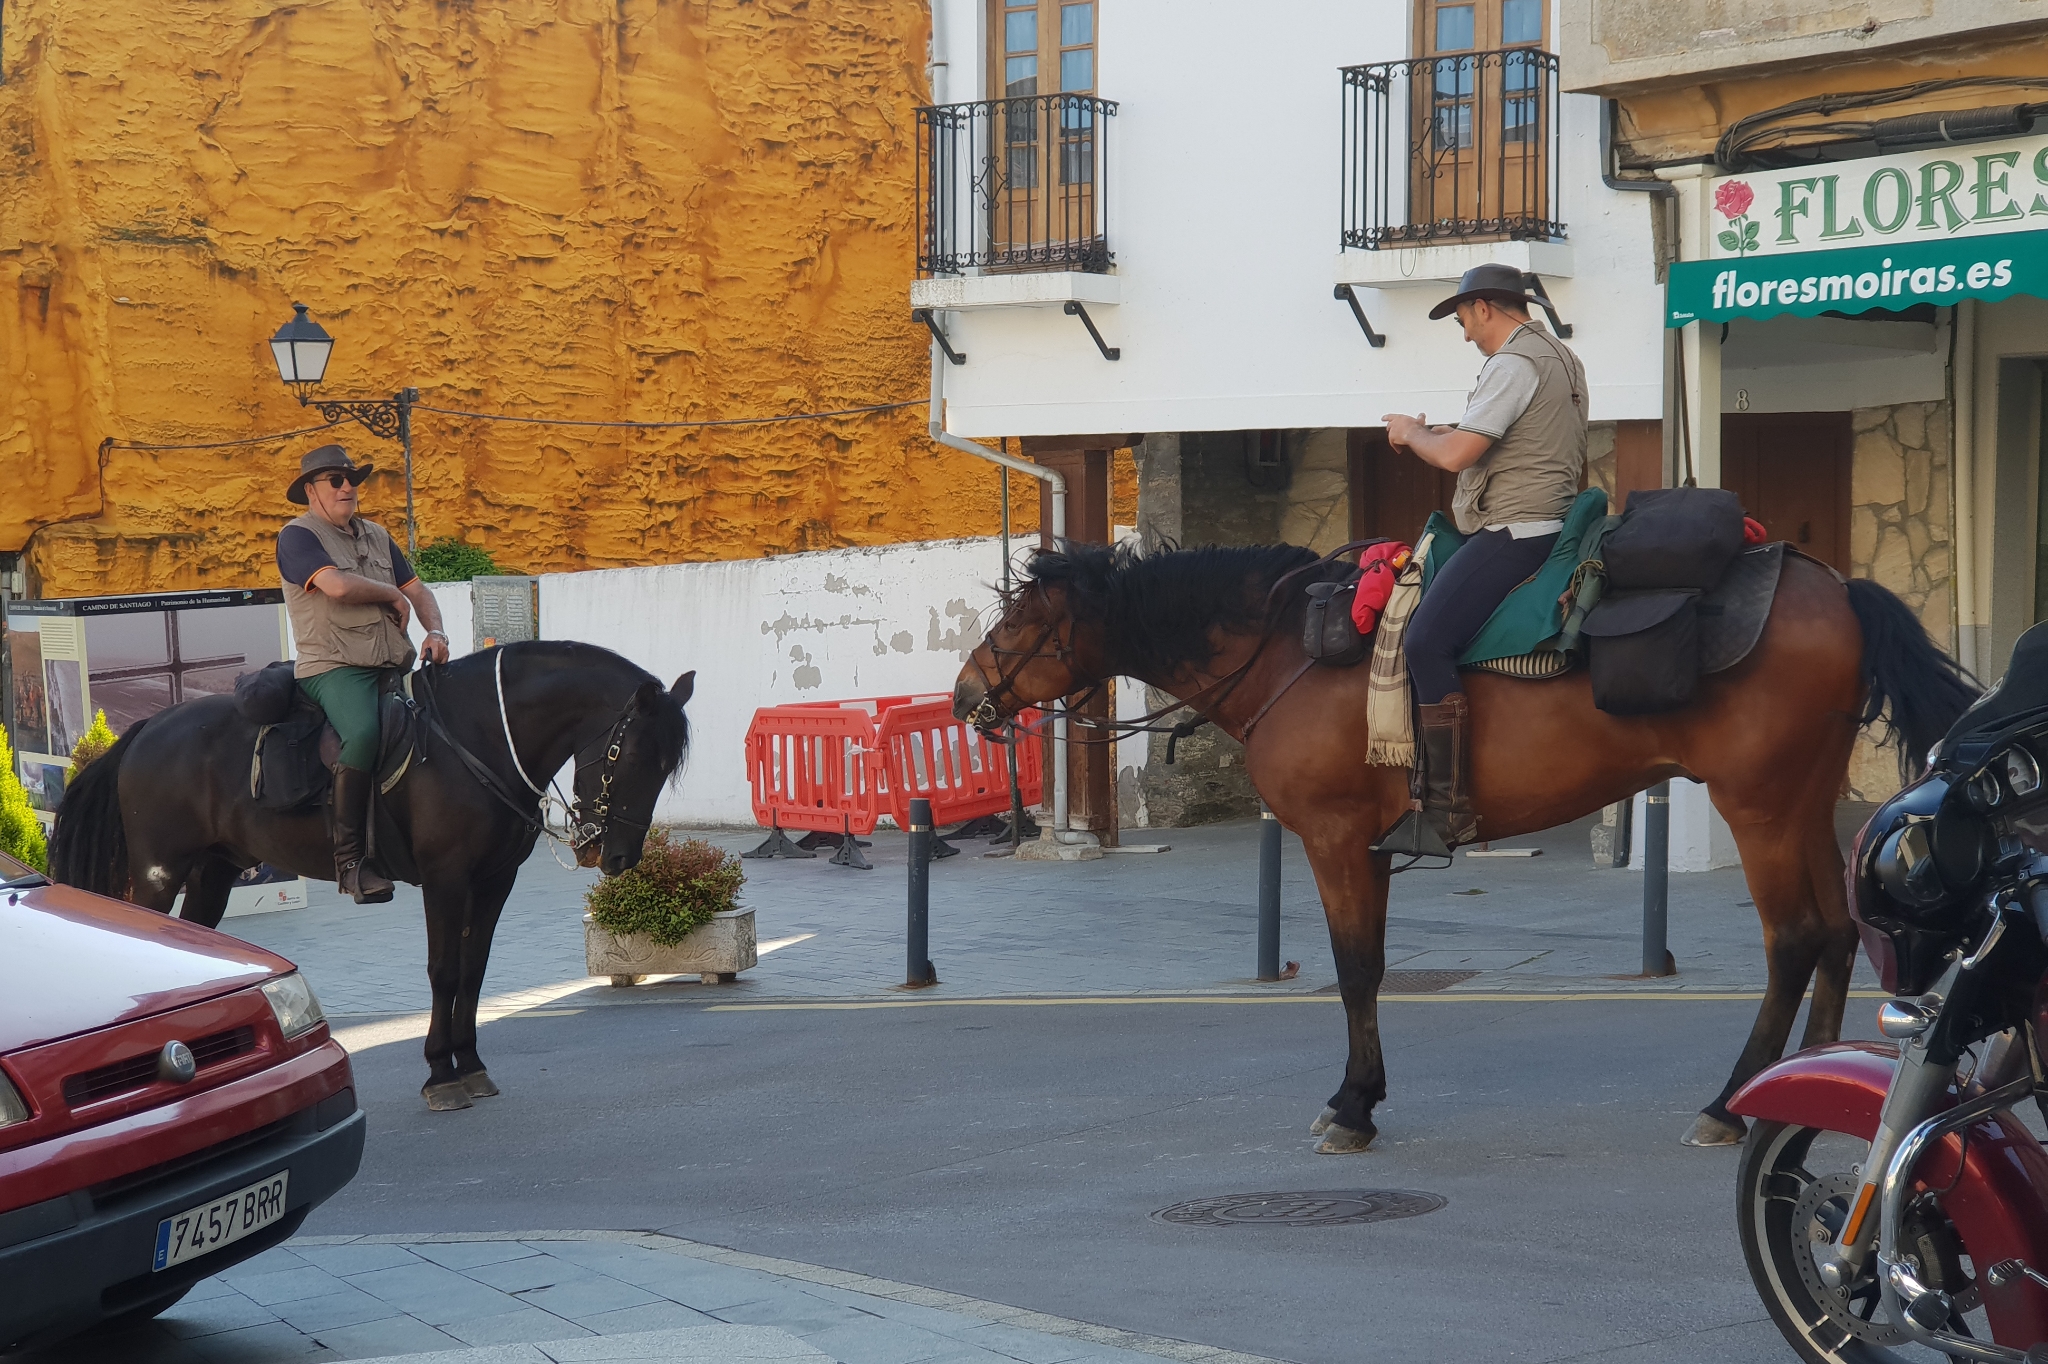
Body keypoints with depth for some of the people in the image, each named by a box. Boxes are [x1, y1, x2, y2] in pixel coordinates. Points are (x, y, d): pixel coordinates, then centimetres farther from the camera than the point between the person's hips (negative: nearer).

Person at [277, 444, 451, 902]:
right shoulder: (297, 537, -1)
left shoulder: (376, 536, 23)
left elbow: (417, 589, 22)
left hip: (393, 666, 8)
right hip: (333, 668, -8)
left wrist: (435, 630, 2)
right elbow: (337, 585, -17)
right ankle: (349, 859, -32)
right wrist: (394, 596, -3)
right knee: (362, 732, -34)